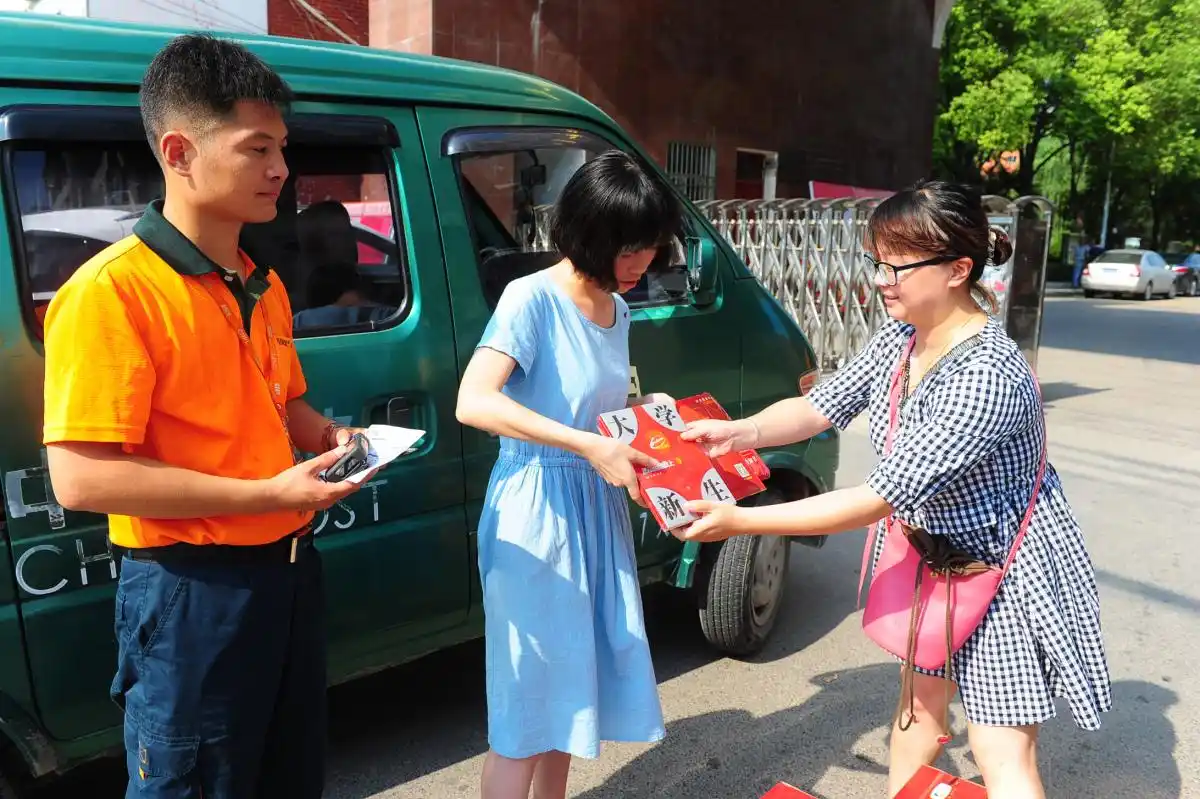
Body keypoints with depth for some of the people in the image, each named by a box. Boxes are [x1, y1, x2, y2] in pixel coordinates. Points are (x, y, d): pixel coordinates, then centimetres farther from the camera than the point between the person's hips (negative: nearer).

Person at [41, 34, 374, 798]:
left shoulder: (264, 285, 9)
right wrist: (268, 494, -24)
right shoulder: (111, 290, -17)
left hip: (288, 568, 8)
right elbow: (82, 478, -23)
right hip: (190, 591, -8)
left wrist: (329, 437, 1)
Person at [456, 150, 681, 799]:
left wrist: (646, 412, 1)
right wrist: (589, 446, -31)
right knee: (529, 697, 3)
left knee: (571, 682, 19)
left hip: (598, 508, 8)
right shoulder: (532, 298, -16)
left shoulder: (617, 308, 8)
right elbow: (473, 403, -28)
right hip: (536, 510, -7)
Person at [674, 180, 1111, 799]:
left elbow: (880, 497, -36)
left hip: (1007, 569, -7)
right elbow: (820, 406, -4)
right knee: (921, 701, 22)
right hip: (937, 552, 8)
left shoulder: (987, 376, -35)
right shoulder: (899, 337, -9)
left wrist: (739, 522, -34)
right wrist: (738, 433, -24)